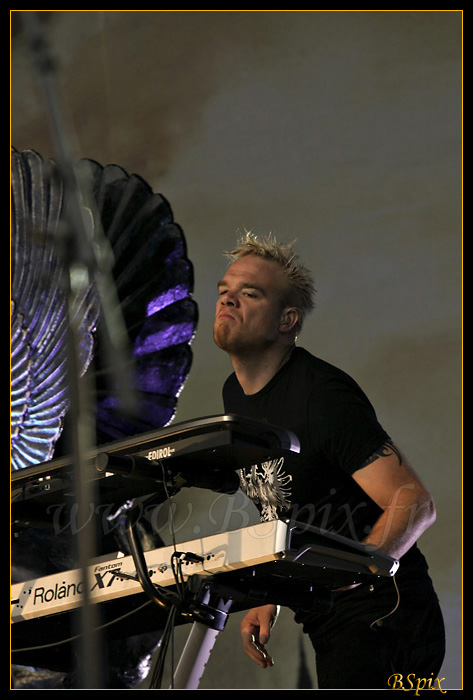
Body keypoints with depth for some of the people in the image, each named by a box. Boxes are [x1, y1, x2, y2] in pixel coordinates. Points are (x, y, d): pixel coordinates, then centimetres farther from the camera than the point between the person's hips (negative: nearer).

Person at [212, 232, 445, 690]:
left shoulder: (323, 395, -19)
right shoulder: (235, 395, 8)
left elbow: (415, 504, -24)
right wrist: (269, 599, 10)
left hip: (383, 619, -9)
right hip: (326, 620, 9)